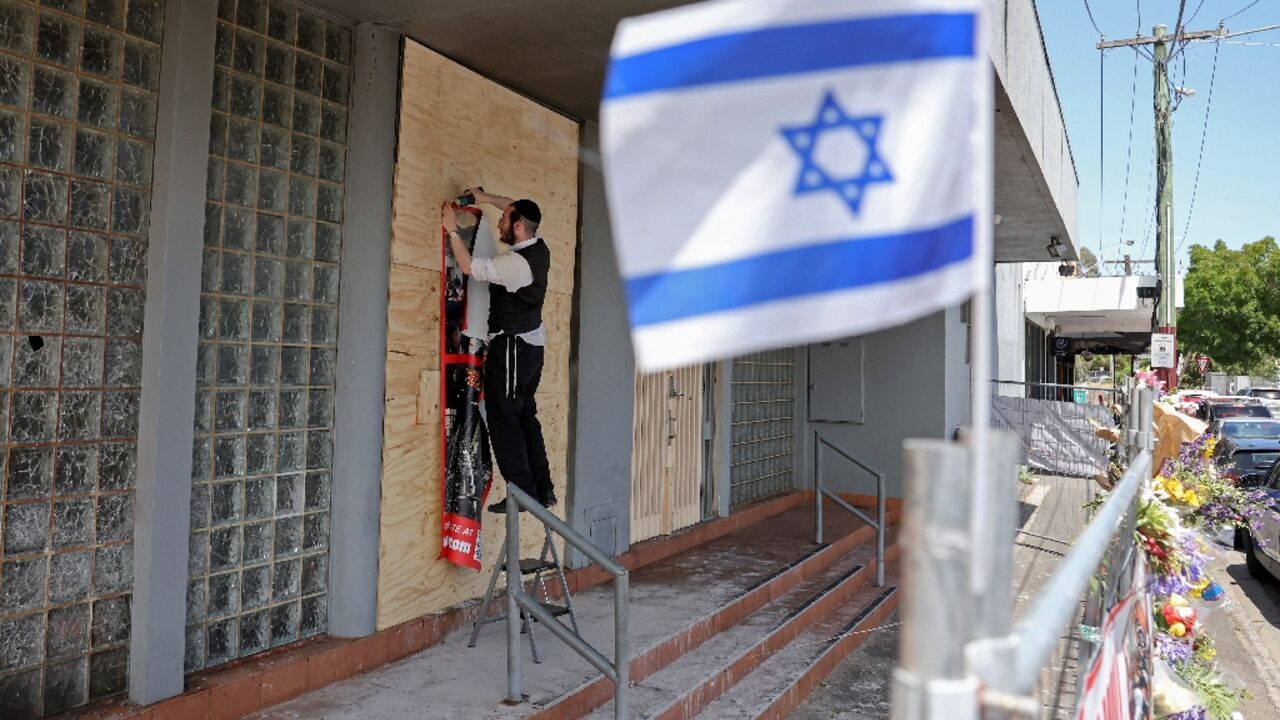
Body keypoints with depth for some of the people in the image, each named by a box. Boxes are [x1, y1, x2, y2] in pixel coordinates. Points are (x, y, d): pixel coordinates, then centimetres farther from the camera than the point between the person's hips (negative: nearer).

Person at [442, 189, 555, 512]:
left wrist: (452, 229, -6)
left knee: (503, 418, -3)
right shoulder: (540, 249, 5)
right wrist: (487, 198, 19)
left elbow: (469, 266, -15)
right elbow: (518, 210, 23)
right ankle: (543, 489, 18)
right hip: (533, 343, 9)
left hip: (511, 345, -9)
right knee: (525, 415, 15)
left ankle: (522, 492, -2)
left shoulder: (515, 262, -20)